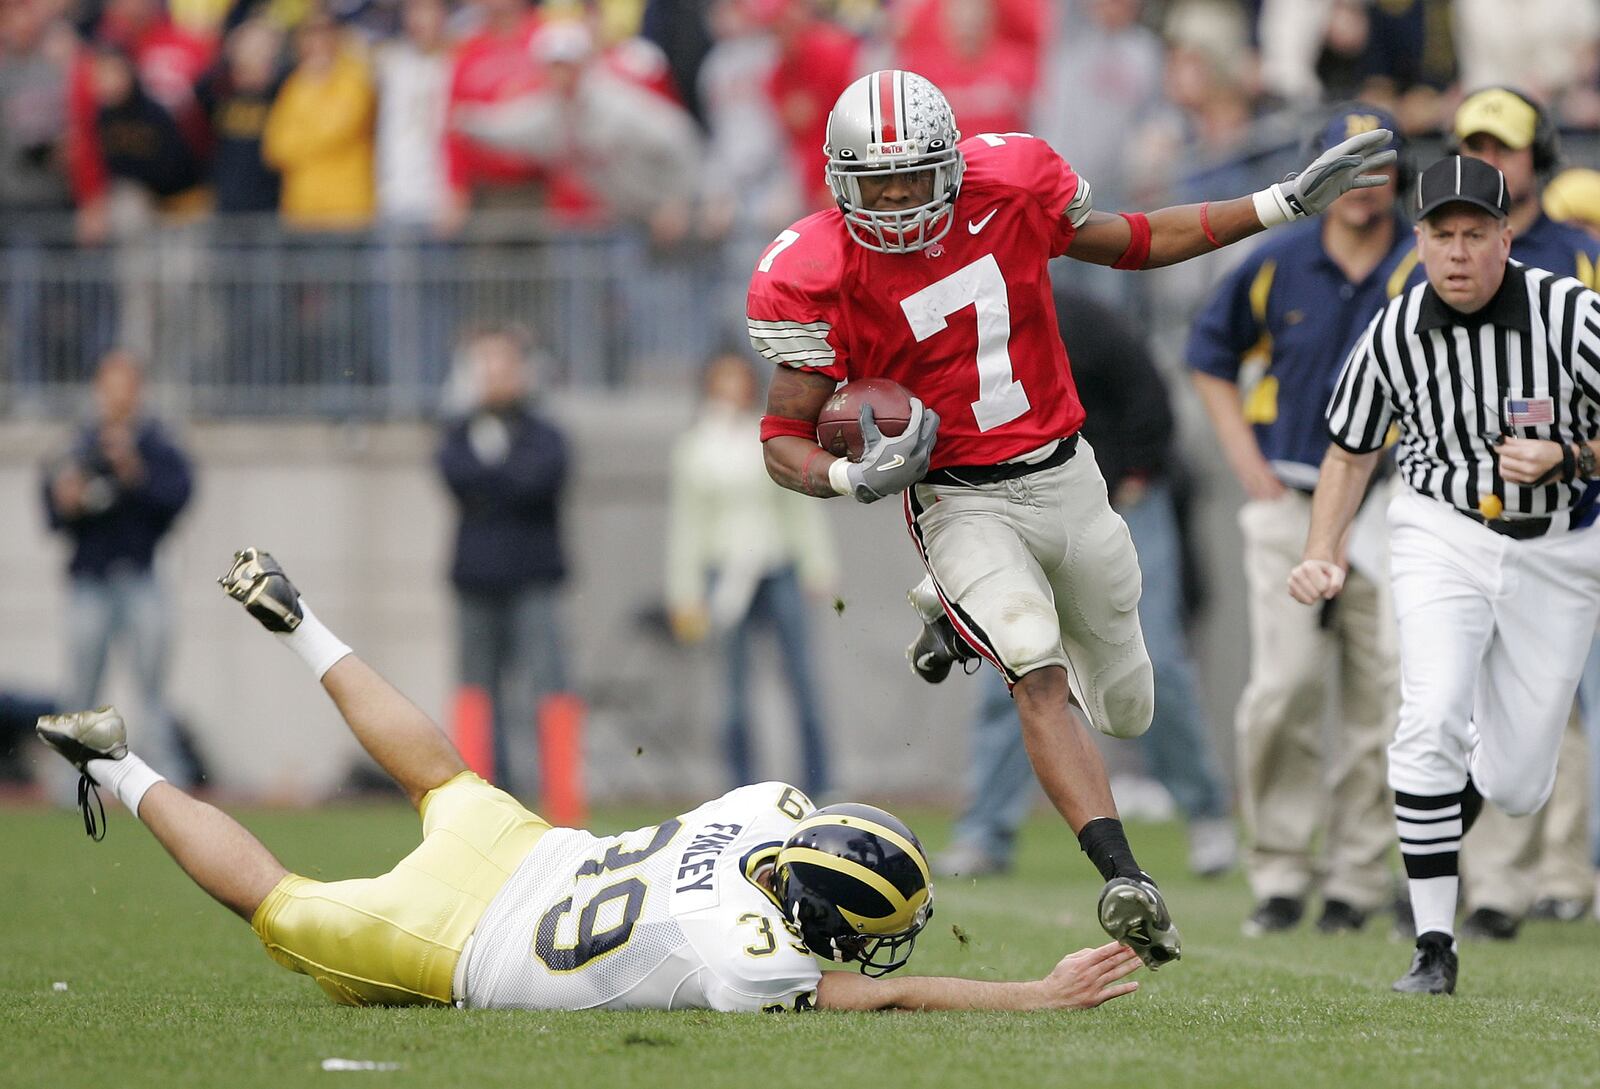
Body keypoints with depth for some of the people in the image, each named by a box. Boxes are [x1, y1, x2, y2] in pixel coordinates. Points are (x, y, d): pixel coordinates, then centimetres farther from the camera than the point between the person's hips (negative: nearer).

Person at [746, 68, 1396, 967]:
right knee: (1042, 679, -28)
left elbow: (1132, 244, 7)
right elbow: (785, 442, -11)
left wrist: (1284, 205, 4)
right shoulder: (818, 276, -17)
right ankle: (1126, 881, -32)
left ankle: (958, 611, 42)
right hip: (964, 506, -4)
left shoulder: (1008, 186, -10)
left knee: (1125, 710, 16)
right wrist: (856, 479, -33)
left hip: (1067, 478, 4)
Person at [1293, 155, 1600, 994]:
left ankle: (1468, 773, 44)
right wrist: (1321, 553, -7)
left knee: (1516, 788, 4)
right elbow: (1351, 451, 6)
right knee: (1433, 719, -23)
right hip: (1443, 537, 0)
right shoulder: (1393, 335, -9)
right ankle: (1433, 947, -16)